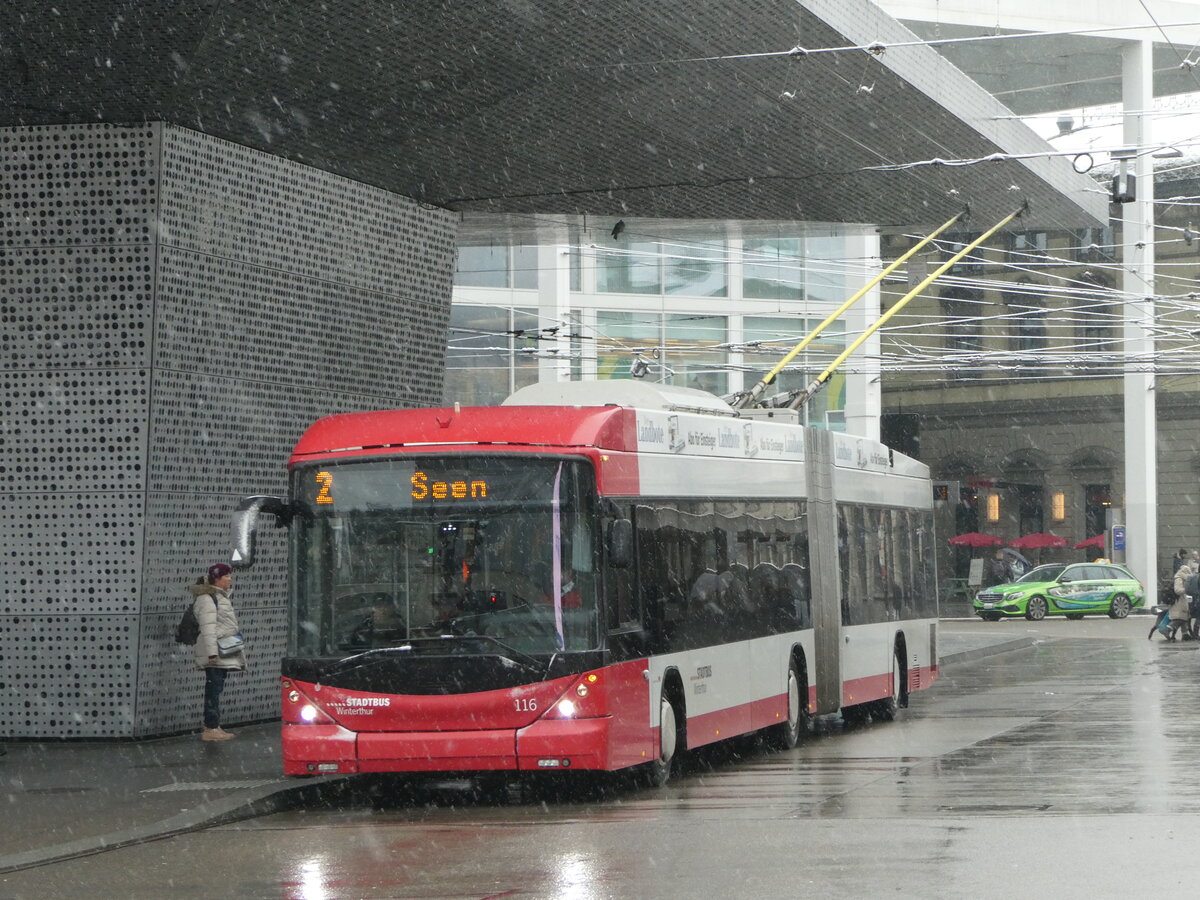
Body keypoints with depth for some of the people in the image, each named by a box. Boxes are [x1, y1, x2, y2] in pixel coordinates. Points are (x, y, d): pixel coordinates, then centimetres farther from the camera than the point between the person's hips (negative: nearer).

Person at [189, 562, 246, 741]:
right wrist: (212, 653, -25)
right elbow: (208, 627, -20)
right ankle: (211, 728, -10)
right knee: (214, 688, -9)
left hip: (224, 652, 10)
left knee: (215, 689, 12)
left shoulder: (221, 596, 19)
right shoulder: (207, 598, -13)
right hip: (216, 652, -10)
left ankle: (212, 726, 16)